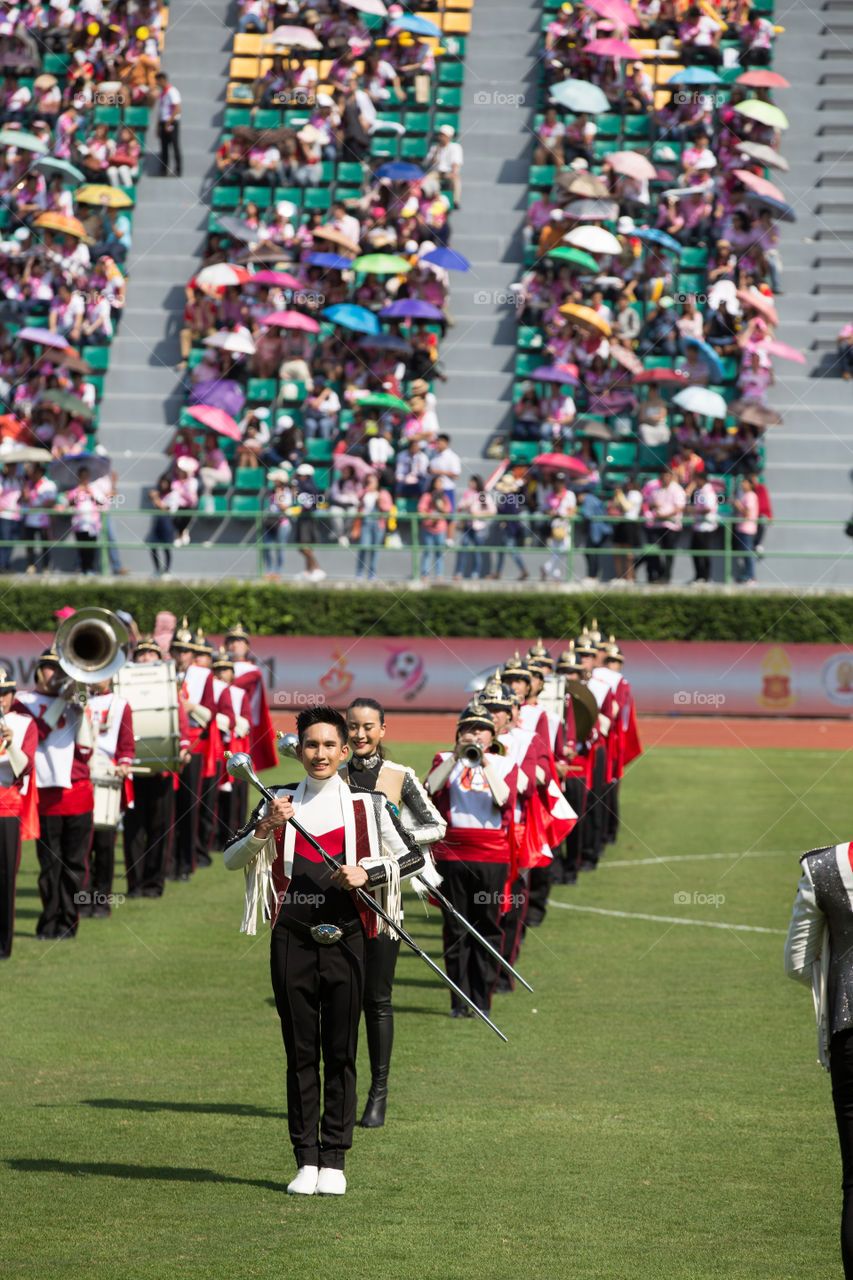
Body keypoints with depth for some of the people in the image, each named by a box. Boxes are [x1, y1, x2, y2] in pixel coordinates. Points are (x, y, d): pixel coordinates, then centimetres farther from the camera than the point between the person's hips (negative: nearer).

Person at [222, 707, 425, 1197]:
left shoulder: (367, 805, 7)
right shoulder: (279, 803, 9)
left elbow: (413, 856, 6)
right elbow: (230, 859, 5)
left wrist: (368, 873, -11)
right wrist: (264, 829, -13)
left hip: (344, 940, -1)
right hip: (293, 940, 1)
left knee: (341, 1053, 0)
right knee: (301, 1052, 3)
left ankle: (334, 1161, 5)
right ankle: (306, 1161, 7)